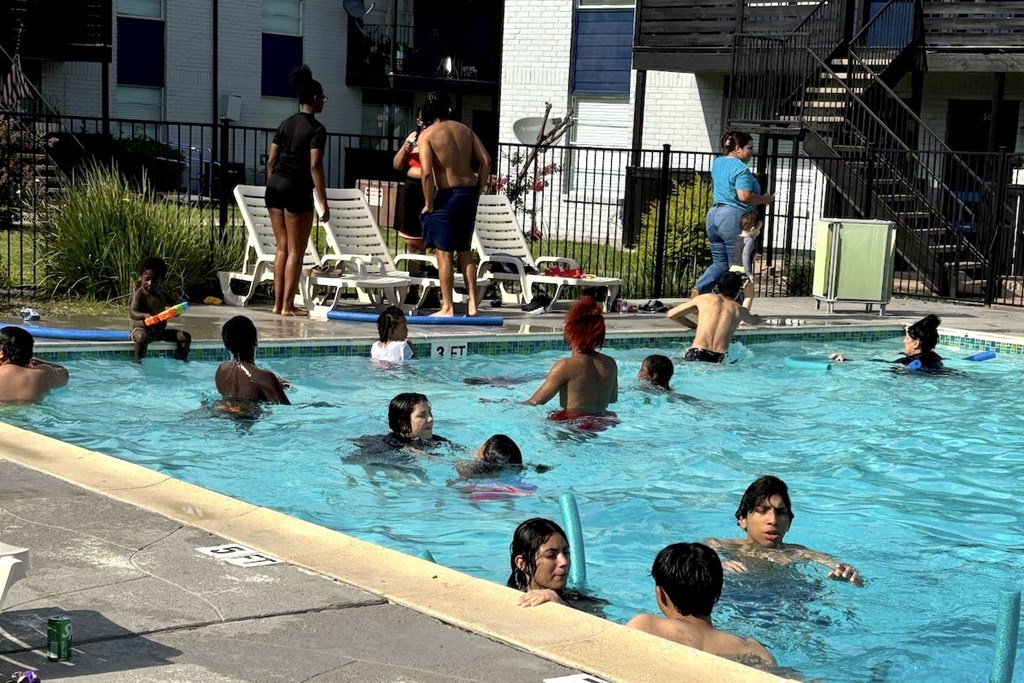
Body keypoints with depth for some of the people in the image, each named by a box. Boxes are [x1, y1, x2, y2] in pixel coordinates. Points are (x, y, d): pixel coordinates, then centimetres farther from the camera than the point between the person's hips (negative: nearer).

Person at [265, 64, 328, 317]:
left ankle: (278, 303, 13)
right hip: (297, 191, -7)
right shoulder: (316, 129, -7)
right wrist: (324, 203, -12)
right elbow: (315, 166, -14)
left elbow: (271, 160, 12)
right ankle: (288, 306, -1)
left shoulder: (285, 124, 13)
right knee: (296, 251, 0)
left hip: (275, 186, 7)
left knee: (282, 248, 12)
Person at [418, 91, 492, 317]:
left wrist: (428, 204, -8)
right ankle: (472, 305, 13)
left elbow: (427, 172, -17)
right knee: (465, 251, 15)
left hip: (447, 195, -6)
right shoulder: (464, 130, 10)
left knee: (443, 253, 2)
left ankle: (447, 308, 2)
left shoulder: (427, 135, -7)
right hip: (469, 192, 6)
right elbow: (486, 161, 6)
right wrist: (477, 192, 12)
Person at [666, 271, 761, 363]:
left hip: (695, 355, -1)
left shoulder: (705, 299, 12)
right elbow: (757, 320, 41)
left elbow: (670, 314, 18)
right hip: (719, 359, 1)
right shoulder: (739, 310, 15)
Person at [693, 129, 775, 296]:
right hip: (734, 217, -8)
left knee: (719, 263, 13)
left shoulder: (717, 163, 14)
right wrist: (764, 199, -7)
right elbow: (744, 196, -22)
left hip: (714, 215, 8)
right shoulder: (741, 168, -12)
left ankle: (698, 289, -8)